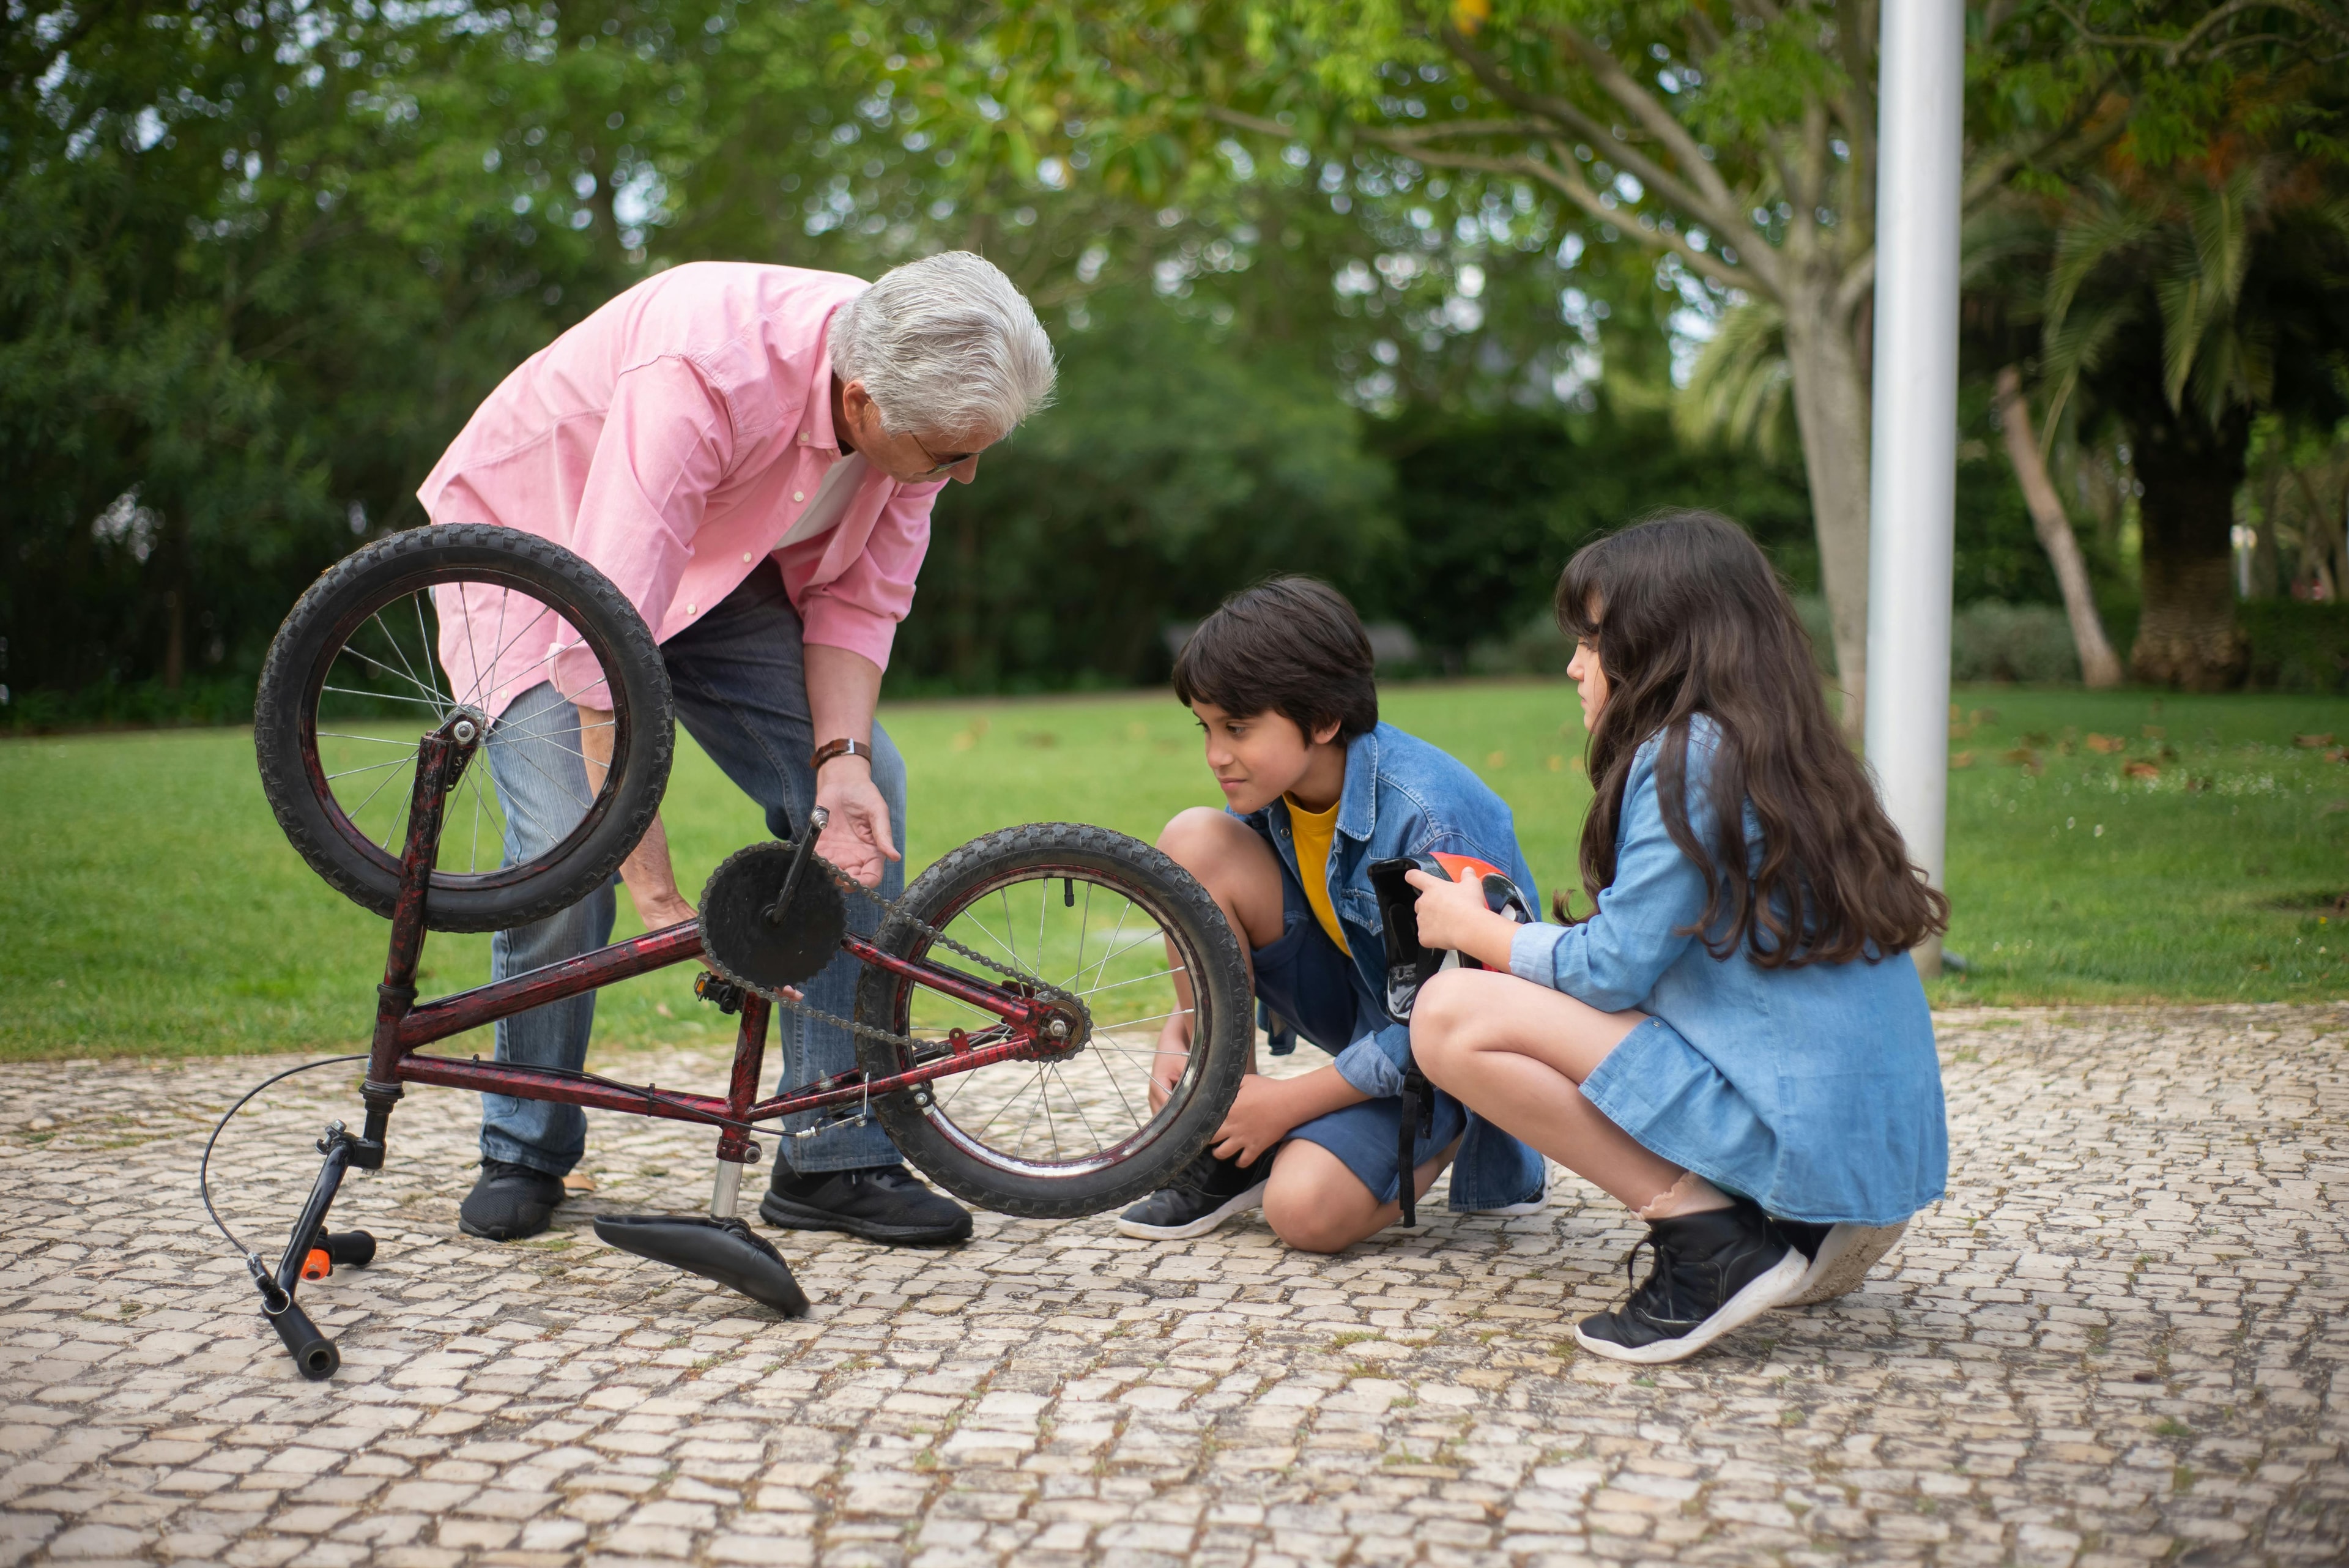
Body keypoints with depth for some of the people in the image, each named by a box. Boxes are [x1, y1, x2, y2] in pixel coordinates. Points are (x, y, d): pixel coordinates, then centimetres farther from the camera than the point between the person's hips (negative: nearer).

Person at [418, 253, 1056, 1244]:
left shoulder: (922, 400, -21)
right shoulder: (701, 379, -41)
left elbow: (862, 596, -9)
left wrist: (842, 756, -27)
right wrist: (658, 897, -43)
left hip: (722, 565, 5)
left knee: (867, 793, -13)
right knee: (570, 844, -23)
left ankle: (837, 1161, -5)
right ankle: (524, 1153, 3)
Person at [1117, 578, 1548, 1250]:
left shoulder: (1430, 819, -30)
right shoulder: (1271, 788, -9)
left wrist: (1287, 1102, -21)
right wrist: (1175, 1039, -14)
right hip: (1354, 995, 7)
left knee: (1306, 1210, -29)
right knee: (1194, 842, -15)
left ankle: (1452, 1137, 5)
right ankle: (1226, 1149, -5)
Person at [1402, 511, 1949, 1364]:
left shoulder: (1685, 756, -10)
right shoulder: (1790, 760, 17)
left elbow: (1613, 971, -10)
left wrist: (1473, 929, 6)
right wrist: (1522, 939, 18)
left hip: (1788, 1132, -10)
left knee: (1451, 1015, -10)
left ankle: (1709, 1236, -12)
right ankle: (1800, 1228, 10)